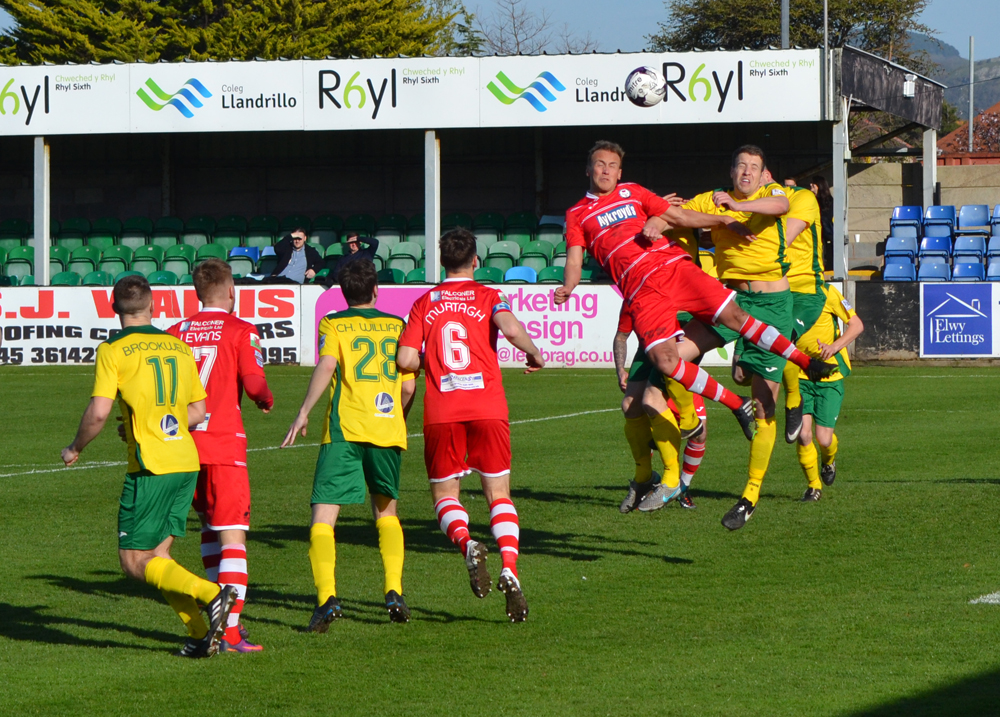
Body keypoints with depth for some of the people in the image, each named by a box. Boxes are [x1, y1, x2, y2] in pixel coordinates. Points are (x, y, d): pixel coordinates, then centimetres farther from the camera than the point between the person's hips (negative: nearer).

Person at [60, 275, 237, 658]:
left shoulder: (113, 350, -6)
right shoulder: (179, 347, 11)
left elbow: (98, 412, -14)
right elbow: (197, 412, 15)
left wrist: (75, 448, 3)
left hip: (150, 467, -6)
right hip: (186, 462, 6)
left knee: (134, 561, 0)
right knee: (156, 555, 13)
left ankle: (211, 594, -18)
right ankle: (200, 633, 1)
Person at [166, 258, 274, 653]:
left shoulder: (176, 332, 8)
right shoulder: (241, 331, -4)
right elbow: (255, 384, -13)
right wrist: (267, 401, 8)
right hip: (224, 442, -5)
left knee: (209, 525, 22)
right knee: (233, 535, -6)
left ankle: (222, 613, 27)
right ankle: (230, 631, -15)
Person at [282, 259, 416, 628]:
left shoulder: (333, 324, 6)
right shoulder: (397, 326, 15)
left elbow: (326, 366, -12)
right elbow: (408, 386, 13)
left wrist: (304, 412, -11)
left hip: (345, 429, -3)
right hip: (388, 429, 3)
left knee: (324, 514, -4)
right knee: (386, 509, 23)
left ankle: (327, 597, -22)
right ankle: (394, 591, 9)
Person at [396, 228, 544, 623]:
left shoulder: (424, 303, 10)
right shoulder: (488, 297, 5)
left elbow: (406, 359, 2)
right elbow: (511, 328, -15)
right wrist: (534, 354, 4)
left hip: (442, 412, 0)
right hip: (488, 408, 0)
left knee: (445, 496, 11)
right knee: (499, 494, 8)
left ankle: (466, 543, -21)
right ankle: (509, 568, -14)